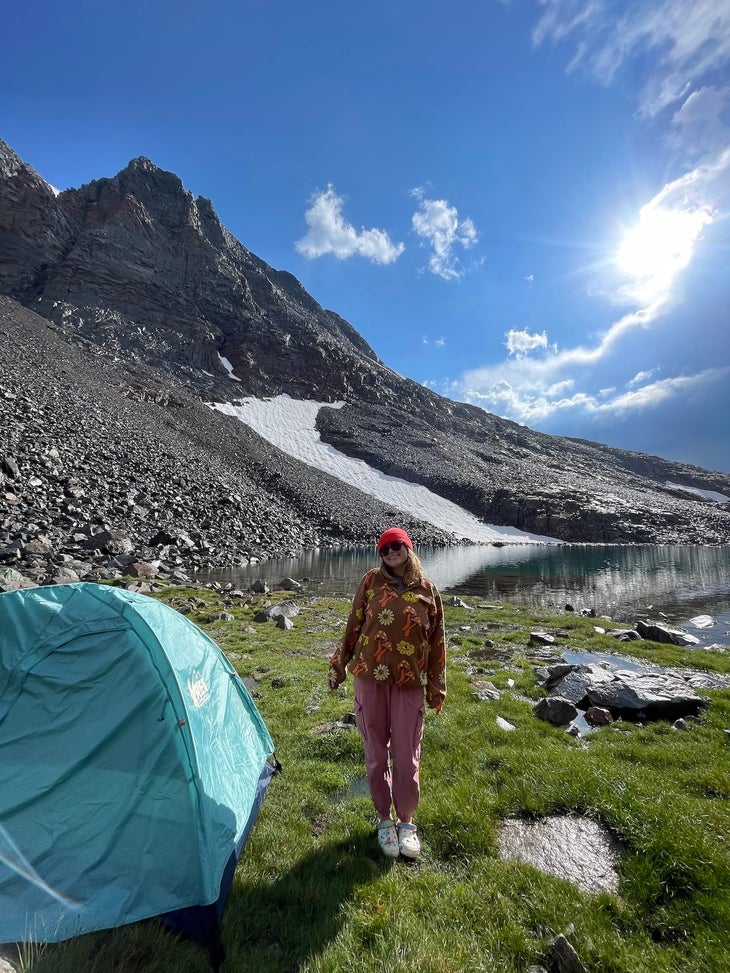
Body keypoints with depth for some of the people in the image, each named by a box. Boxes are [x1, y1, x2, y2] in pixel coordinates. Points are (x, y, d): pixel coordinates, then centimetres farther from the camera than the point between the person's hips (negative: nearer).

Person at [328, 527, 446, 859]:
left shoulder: (427, 589, -1)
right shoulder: (371, 581, -3)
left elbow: (436, 641, 5)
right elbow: (353, 626, 5)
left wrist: (437, 687, 8)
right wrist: (338, 664, 9)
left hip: (410, 682, 0)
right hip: (370, 676, 0)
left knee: (407, 754, 8)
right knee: (376, 750, 13)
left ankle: (406, 820, 35)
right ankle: (385, 819, 37)